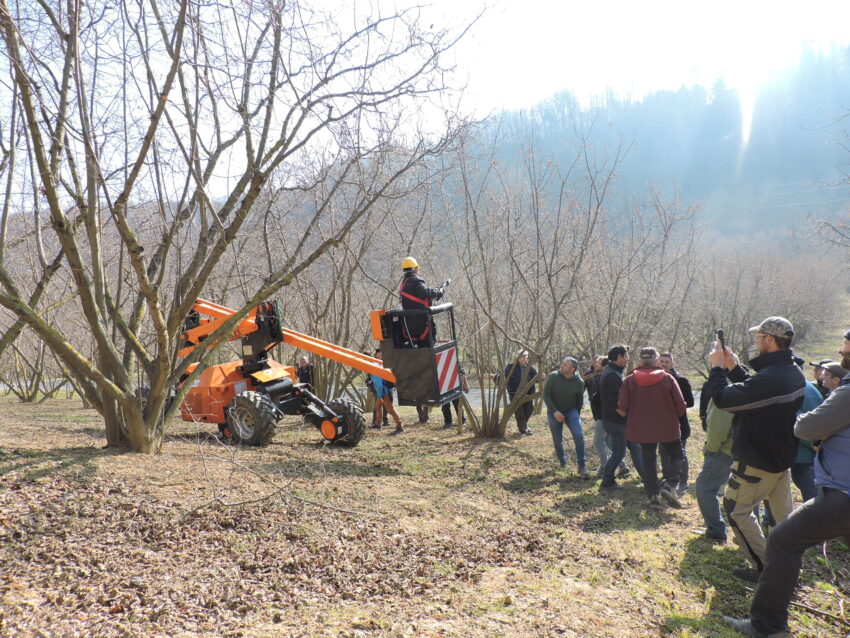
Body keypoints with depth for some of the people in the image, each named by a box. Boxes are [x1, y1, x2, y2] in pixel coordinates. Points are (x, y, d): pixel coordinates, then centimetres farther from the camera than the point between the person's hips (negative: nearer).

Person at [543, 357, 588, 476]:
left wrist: (576, 414, 8)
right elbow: (545, 395, -14)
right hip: (554, 412, 0)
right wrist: (555, 411, -21)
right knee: (557, 440, 6)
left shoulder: (579, 382, -12)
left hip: (571, 411, 0)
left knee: (578, 435, -17)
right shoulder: (553, 376, -17)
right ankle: (562, 463, 30)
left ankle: (581, 465, -6)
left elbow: (579, 399, 5)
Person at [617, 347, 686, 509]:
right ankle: (669, 485, -7)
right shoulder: (667, 378, -8)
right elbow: (680, 406, -7)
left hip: (642, 429, 2)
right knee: (676, 455, 15)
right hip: (667, 427, -1)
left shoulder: (630, 380, -6)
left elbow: (623, 408, -8)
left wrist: (633, 416, 12)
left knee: (648, 460, 14)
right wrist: (674, 417, 13)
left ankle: (653, 495, 10)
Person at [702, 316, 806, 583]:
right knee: (783, 513, 19)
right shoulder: (794, 373, 2)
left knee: (736, 508, 5)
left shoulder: (769, 378, -30)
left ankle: (764, 568, 9)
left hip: (757, 461, -9)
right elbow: (753, 391, 11)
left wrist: (717, 367, -12)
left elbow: (723, 399, -26)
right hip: (783, 457, 9)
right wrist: (733, 367, 6)